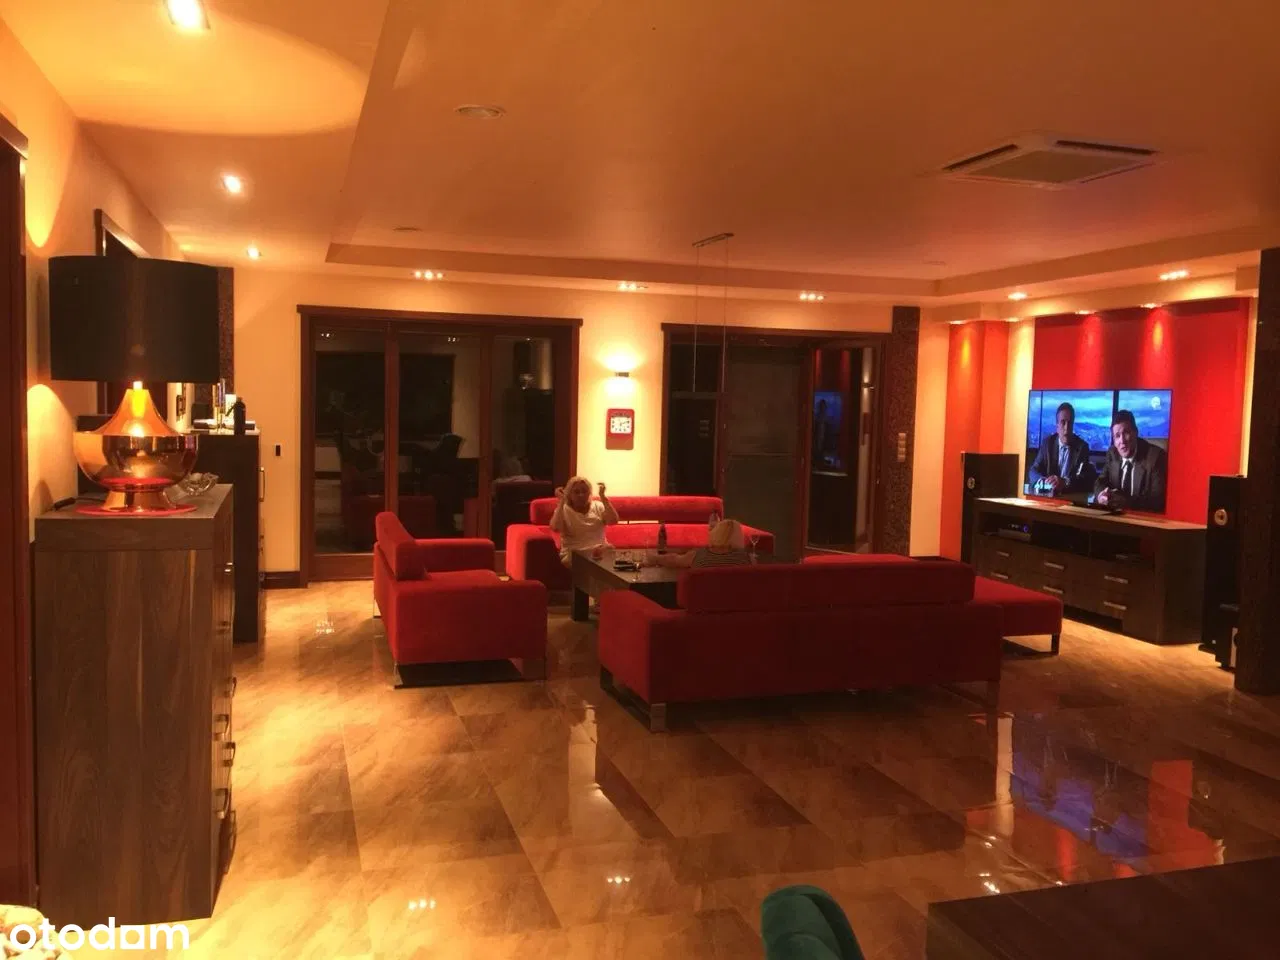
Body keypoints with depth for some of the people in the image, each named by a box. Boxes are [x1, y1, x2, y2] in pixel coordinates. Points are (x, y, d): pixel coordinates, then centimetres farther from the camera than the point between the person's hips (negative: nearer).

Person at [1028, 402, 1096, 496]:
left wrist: (1064, 482, -31)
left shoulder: (1082, 446, 0)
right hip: (1049, 495, 1)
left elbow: (1084, 478, -11)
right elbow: (1033, 471, 2)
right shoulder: (1047, 442, 6)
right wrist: (1044, 482, -21)